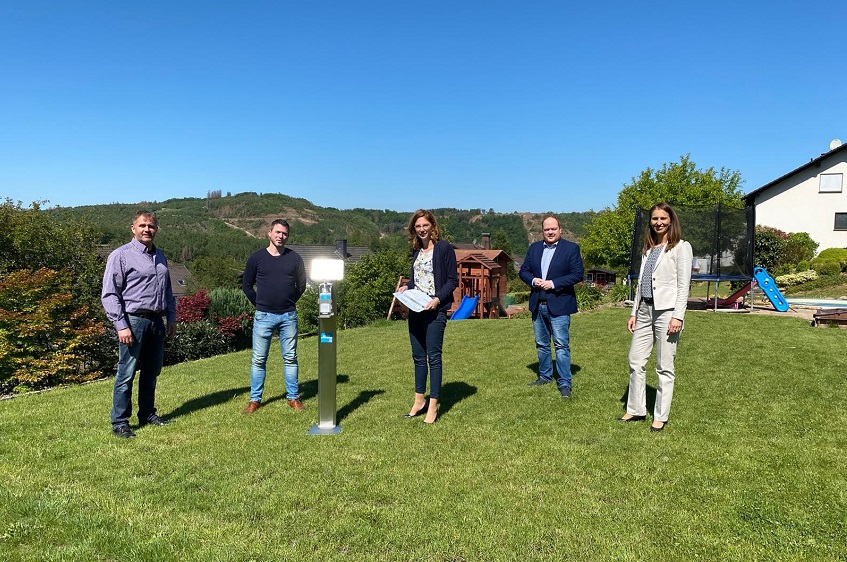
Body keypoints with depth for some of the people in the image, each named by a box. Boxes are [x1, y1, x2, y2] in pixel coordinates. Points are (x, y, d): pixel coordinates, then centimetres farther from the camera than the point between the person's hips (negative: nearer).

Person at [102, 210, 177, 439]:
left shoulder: (160, 256, 15)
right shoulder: (121, 255, -6)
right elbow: (109, 294, -10)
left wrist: (171, 318, 16)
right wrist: (121, 326, -16)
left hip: (156, 321, 7)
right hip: (133, 320, -7)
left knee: (151, 372, 14)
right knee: (126, 374, -3)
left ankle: (147, 414, 27)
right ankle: (119, 422, 6)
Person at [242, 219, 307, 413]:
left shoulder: (294, 258, 2)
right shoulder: (256, 257, 0)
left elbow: (301, 284, 14)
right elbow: (246, 285, 8)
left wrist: (290, 302, 7)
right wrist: (260, 304, 5)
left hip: (288, 316, 1)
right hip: (264, 316, -1)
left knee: (290, 358, 7)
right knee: (258, 359, 4)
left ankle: (293, 397, 16)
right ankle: (255, 399, 14)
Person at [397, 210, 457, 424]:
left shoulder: (444, 248, -6)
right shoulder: (417, 251, 14)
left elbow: (453, 280, -8)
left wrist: (437, 299, -19)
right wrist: (405, 287, 2)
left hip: (435, 310, -7)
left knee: (433, 356, -3)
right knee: (418, 356, 12)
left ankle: (433, 406, 4)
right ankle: (419, 401, 22)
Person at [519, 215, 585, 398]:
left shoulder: (571, 248, -4)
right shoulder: (534, 248, 11)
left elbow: (578, 274, -10)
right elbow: (523, 271, 12)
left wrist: (553, 284, -17)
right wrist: (533, 280, -9)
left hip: (558, 305, -5)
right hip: (537, 305, 5)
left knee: (562, 345, -5)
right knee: (541, 344, 15)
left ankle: (564, 383, 1)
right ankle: (545, 376, 29)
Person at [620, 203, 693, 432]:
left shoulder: (681, 247, -3)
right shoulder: (648, 249, 16)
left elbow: (683, 285, -9)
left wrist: (677, 316, -16)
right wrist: (634, 312, 13)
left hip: (666, 311, -7)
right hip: (645, 310, 7)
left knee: (664, 367, 1)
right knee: (636, 361, 9)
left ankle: (660, 416, 12)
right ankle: (636, 410, 21)